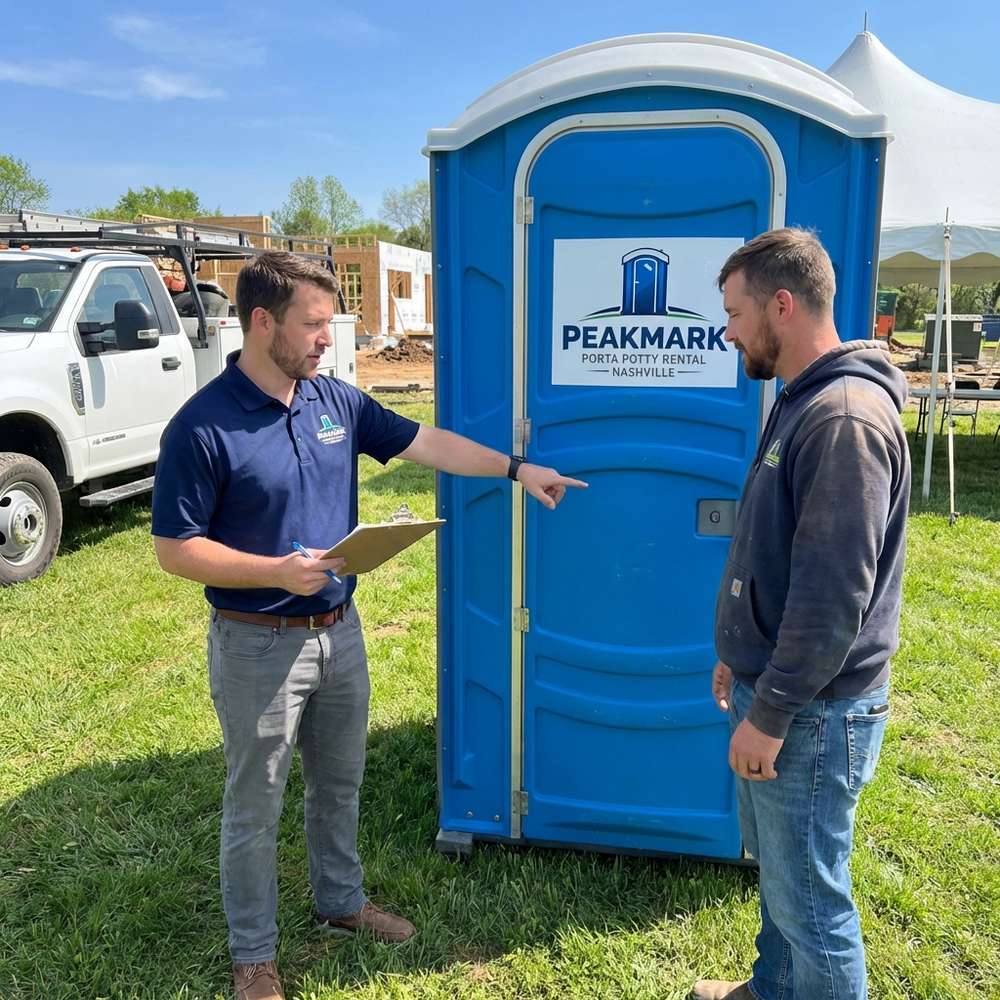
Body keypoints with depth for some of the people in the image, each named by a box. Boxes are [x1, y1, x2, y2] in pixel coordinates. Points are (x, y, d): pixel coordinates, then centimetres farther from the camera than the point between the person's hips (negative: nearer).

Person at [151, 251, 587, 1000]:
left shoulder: (336, 401, 0)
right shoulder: (202, 427, -17)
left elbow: (425, 442, 7)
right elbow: (176, 549, -15)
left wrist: (516, 469, 4)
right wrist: (279, 572, -26)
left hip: (339, 630, 6)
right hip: (259, 645, -6)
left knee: (340, 783, 22)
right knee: (255, 805, 10)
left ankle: (342, 901, 44)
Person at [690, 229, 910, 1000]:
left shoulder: (846, 419, -23)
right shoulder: (802, 403, 9)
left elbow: (834, 595, -25)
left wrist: (769, 715, -20)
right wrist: (740, 656, 20)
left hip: (813, 712, -10)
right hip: (776, 687, 10)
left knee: (810, 899, 7)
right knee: (779, 870, 25)